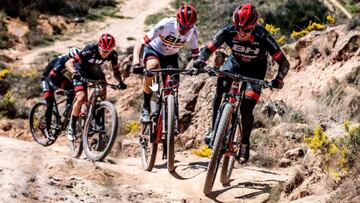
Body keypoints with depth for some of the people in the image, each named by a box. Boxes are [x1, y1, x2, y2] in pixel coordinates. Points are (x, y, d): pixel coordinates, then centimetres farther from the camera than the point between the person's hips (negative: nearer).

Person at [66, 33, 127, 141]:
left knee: (102, 96, -16)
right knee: (81, 98, -21)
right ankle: (72, 127, -6)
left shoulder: (113, 54, -21)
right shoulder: (89, 50, -33)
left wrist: (120, 82, -26)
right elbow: (70, 62, -31)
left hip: (96, 72, 4)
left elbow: (116, 70, -7)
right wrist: (74, 72, -50)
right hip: (81, 72, -4)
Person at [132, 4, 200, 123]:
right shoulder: (165, 25, -34)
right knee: (152, 67, -36)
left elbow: (195, 54, -13)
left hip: (171, 56, 4)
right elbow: (140, 45, -34)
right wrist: (136, 63, -50)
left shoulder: (193, 31, -23)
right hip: (153, 50, -4)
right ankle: (146, 108, -22)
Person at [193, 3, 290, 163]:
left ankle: (245, 143, 9)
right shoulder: (228, 31, -27)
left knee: (246, 108, -15)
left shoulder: (263, 37, -34)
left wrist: (279, 79, -45)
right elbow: (209, 48, -19)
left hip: (255, 69, -2)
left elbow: (283, 62, -28)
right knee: (221, 89, -27)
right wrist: (201, 60, -40)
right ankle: (214, 130, -13)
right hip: (235, 62, 2)